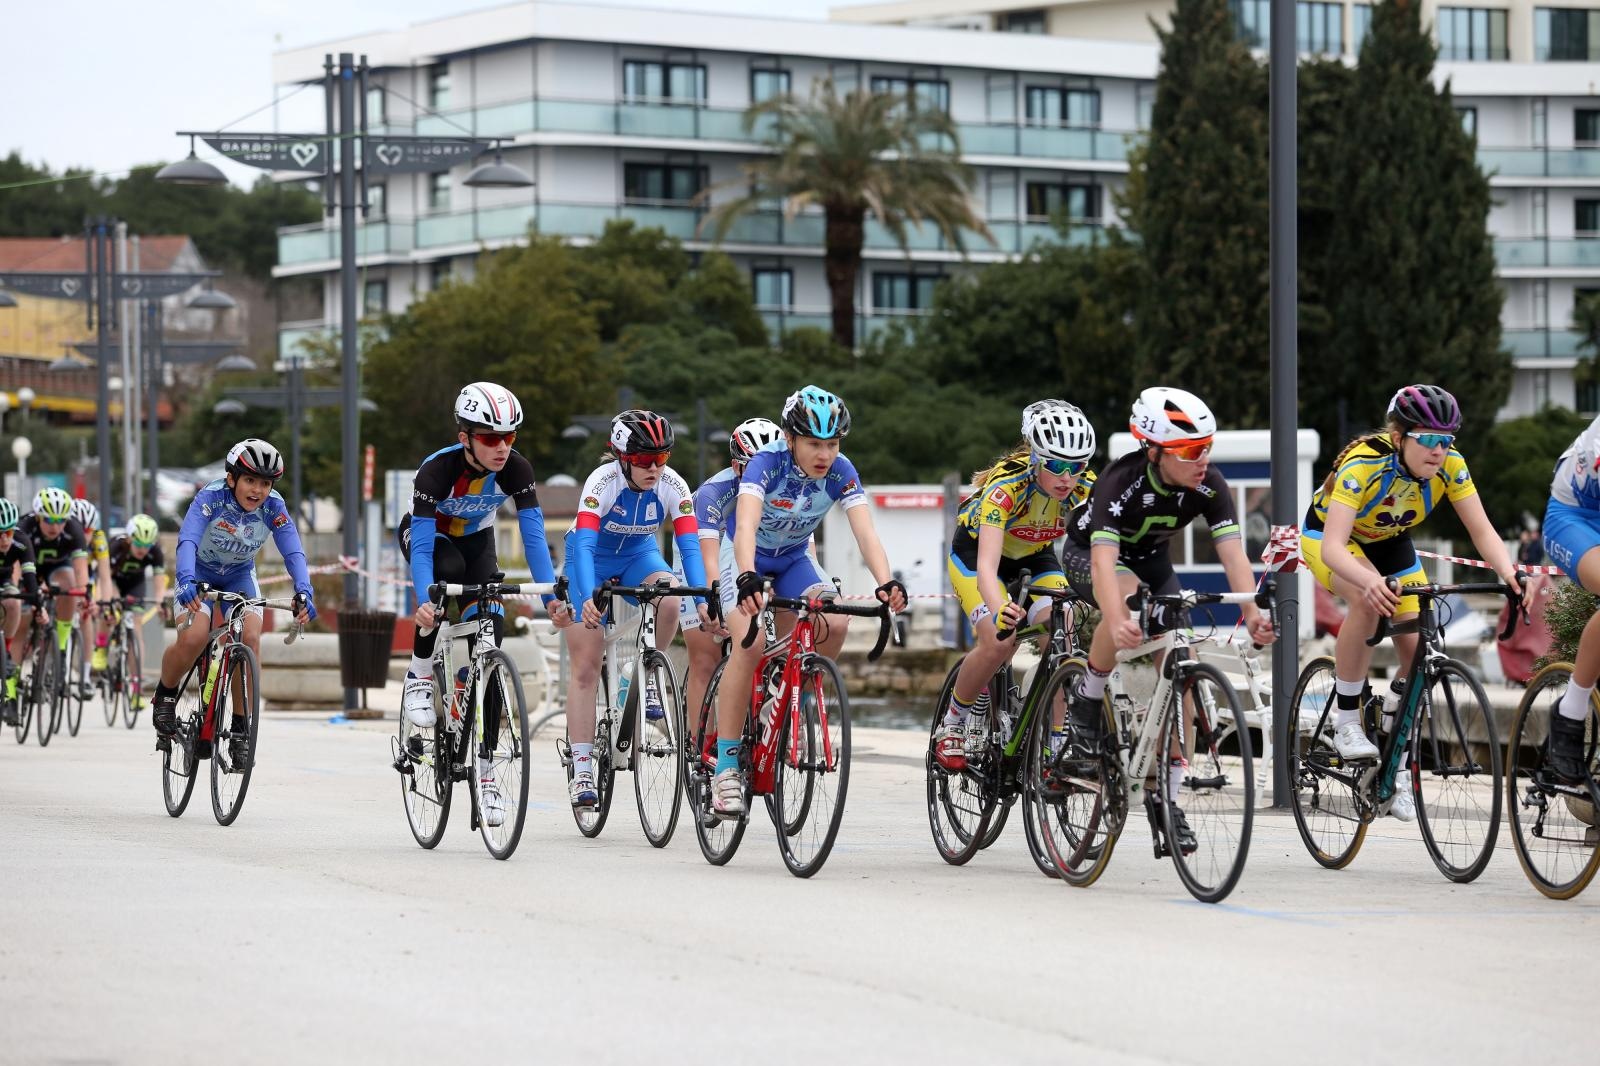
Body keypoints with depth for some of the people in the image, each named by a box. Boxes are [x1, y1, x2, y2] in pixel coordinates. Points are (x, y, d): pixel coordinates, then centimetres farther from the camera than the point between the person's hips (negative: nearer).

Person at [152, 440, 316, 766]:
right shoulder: (211, 497, -30)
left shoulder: (273, 507, -22)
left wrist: (303, 592, -48)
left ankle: (240, 727, -10)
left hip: (239, 575, 2)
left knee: (250, 637, -24)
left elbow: (293, 552, -30)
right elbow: (187, 540, -42)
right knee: (193, 639, -27)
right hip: (200, 572, -2)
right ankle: (165, 696, 5)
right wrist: (187, 581, -60)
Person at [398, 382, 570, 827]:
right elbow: (422, 548, -40)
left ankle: (485, 770, -8)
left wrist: (551, 597, -38)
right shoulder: (437, 470, -35)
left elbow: (533, 536, -27)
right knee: (449, 570, -40)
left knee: (490, 643, -12)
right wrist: (424, 602, -55)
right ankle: (420, 674, -18)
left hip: (475, 539, 3)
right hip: (427, 535, -3)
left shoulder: (516, 470, -26)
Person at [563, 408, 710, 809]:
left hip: (638, 554, 2)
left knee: (669, 600, -33)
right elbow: (584, 544, -41)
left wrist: (702, 602, -43)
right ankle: (581, 769, -7)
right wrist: (588, 599, -56)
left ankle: (648, 675, -6)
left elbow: (690, 546, -29)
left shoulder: (673, 486, -23)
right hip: (591, 557, -2)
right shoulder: (603, 481, -31)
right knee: (586, 667, -9)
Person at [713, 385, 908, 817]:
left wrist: (887, 582, -48)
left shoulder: (841, 472, -20)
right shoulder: (767, 464, -31)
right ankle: (725, 770, -23)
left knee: (835, 623, -25)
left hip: (794, 559, 4)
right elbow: (746, 527, -45)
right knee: (749, 643, -28)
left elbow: (865, 532, -30)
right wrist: (747, 579, -63)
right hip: (746, 558, -4)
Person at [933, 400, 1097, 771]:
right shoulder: (1007, 484, -38)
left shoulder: (1085, 487, -26)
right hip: (974, 553, -4)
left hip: (1034, 557, 4)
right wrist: (1000, 612, -66)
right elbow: (986, 567, -47)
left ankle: (1057, 749, -13)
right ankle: (951, 725, -3)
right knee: (999, 642, -27)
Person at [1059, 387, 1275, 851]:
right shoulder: (1122, 481, -36)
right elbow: (1104, 559, -47)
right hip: (1086, 553, -4)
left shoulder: (1208, 485, -24)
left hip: (1151, 560, 4)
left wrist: (1252, 612, -49)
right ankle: (1087, 701, -17)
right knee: (1128, 594, -39)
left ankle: (1167, 800, -1)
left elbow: (1233, 552, -32)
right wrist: (1116, 622, -64)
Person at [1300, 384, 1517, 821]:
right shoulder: (1363, 465, -38)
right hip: (1330, 534, -5)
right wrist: (1371, 581, -66)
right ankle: (1346, 722, -19)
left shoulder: (1449, 465, -25)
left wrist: (1508, 574, -47)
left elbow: (1481, 530, -27)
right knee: (1369, 602, -35)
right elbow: (1332, 548, -47)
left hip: (1390, 542, 5)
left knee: (1418, 649, -10)